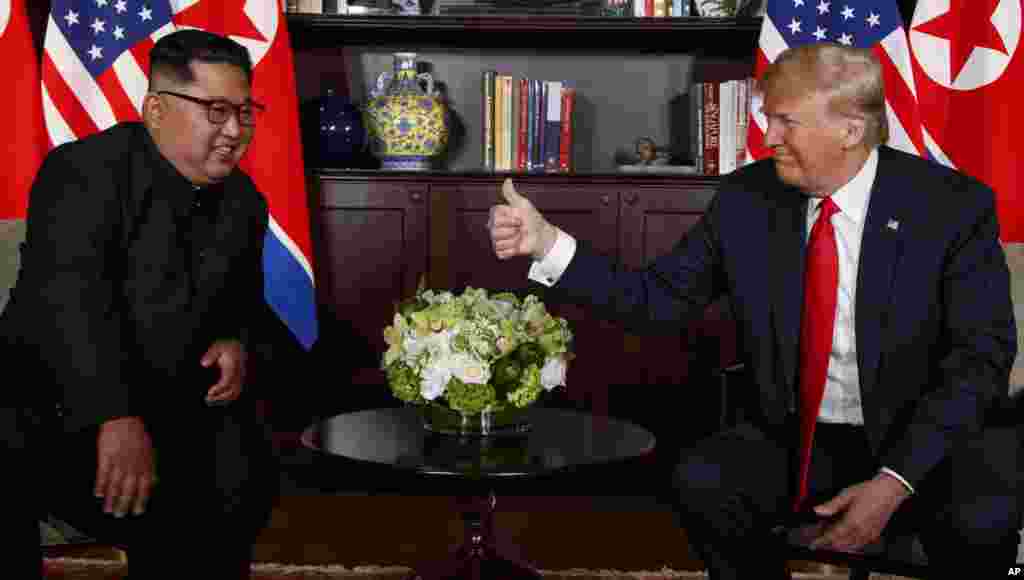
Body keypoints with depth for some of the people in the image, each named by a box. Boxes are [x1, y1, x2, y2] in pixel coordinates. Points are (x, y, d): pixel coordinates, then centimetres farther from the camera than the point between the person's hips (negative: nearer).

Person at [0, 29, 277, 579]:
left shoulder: (244, 202, 10)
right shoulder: (84, 171, -14)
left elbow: (243, 294, 27)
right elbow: (69, 296, -28)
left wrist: (237, 340, 1)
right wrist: (115, 418, -41)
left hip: (166, 407, 7)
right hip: (47, 403, -6)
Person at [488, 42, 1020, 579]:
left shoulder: (955, 206, -9)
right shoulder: (745, 199, -2)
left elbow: (980, 359, -12)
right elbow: (659, 298, 1)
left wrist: (895, 480, -23)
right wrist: (547, 243, -12)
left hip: (922, 446, -2)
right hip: (794, 440, 2)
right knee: (701, 483, -27)